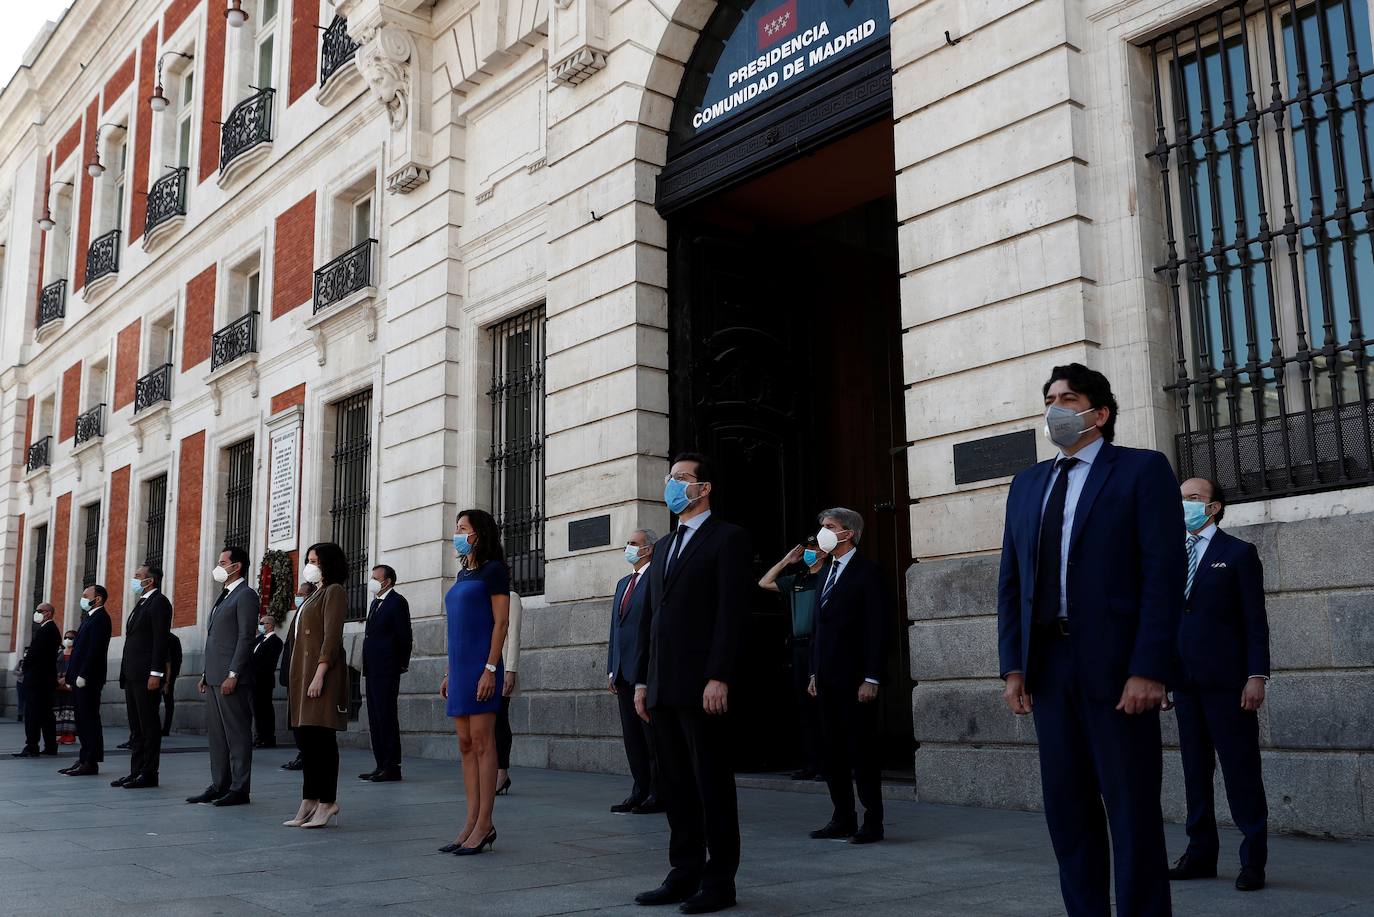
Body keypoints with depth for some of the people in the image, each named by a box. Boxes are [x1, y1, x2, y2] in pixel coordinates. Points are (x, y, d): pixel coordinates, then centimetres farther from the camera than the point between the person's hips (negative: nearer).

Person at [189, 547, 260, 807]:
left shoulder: (246, 595, -8)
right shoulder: (225, 596, 21)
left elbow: (246, 637, -16)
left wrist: (233, 675, -20)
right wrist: (206, 675, 17)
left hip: (231, 678, -10)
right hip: (214, 678, 10)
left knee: (237, 734, -5)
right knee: (216, 734, 12)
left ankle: (240, 789, -1)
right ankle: (219, 785, 18)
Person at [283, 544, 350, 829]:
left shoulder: (334, 592, -5)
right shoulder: (315, 594, 22)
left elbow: (331, 637, -15)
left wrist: (319, 676, -22)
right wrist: (297, 681, 16)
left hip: (322, 673, -9)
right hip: (303, 674, 9)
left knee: (322, 738, -8)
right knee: (307, 739, 8)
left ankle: (327, 803, -4)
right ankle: (309, 803, 11)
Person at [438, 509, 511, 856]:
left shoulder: (493, 570, -4)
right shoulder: (463, 573, 18)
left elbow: (501, 622, -11)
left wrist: (490, 669, -18)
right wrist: (449, 673, 17)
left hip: (480, 666, -8)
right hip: (459, 666, 8)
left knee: (482, 742, -7)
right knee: (466, 745, 6)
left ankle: (484, 824, -4)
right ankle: (472, 822, 9)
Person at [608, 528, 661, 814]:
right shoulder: (623, 583, 20)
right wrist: (612, 670, 15)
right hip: (624, 672, 8)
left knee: (652, 735, -3)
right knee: (631, 735, 10)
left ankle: (658, 794, 3)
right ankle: (640, 792, 16)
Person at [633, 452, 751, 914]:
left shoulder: (728, 538, -3)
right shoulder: (664, 549, 20)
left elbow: (731, 613, -12)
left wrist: (718, 678, -19)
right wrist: (642, 680, 13)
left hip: (701, 686, -8)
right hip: (663, 687, 8)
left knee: (712, 785, -1)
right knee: (675, 785, 11)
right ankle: (685, 875, 18)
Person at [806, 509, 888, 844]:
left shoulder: (867, 572, -7)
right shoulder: (825, 572, 17)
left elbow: (877, 628, -12)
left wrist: (871, 678, -16)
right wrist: (814, 672, 15)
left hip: (855, 677, -8)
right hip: (827, 678, 8)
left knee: (862, 750, -3)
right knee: (833, 750, 10)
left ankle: (873, 822, 4)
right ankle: (843, 819, 17)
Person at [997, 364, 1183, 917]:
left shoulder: (1143, 470, 0)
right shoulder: (1026, 484, 16)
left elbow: (1164, 574, -8)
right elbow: (1011, 582, 13)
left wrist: (1148, 669, -16)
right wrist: (1014, 666, 4)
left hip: (1115, 663, -5)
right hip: (1048, 663, 5)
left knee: (1132, 809, 1)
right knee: (1067, 807, 10)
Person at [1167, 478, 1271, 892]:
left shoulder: (1239, 553, 1)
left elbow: (1255, 619, -4)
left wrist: (1257, 676, -12)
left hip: (1226, 681, -5)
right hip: (1185, 682, 5)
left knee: (1241, 770, -2)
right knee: (1195, 770, 8)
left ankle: (1253, 861, 5)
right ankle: (1201, 854, 15)